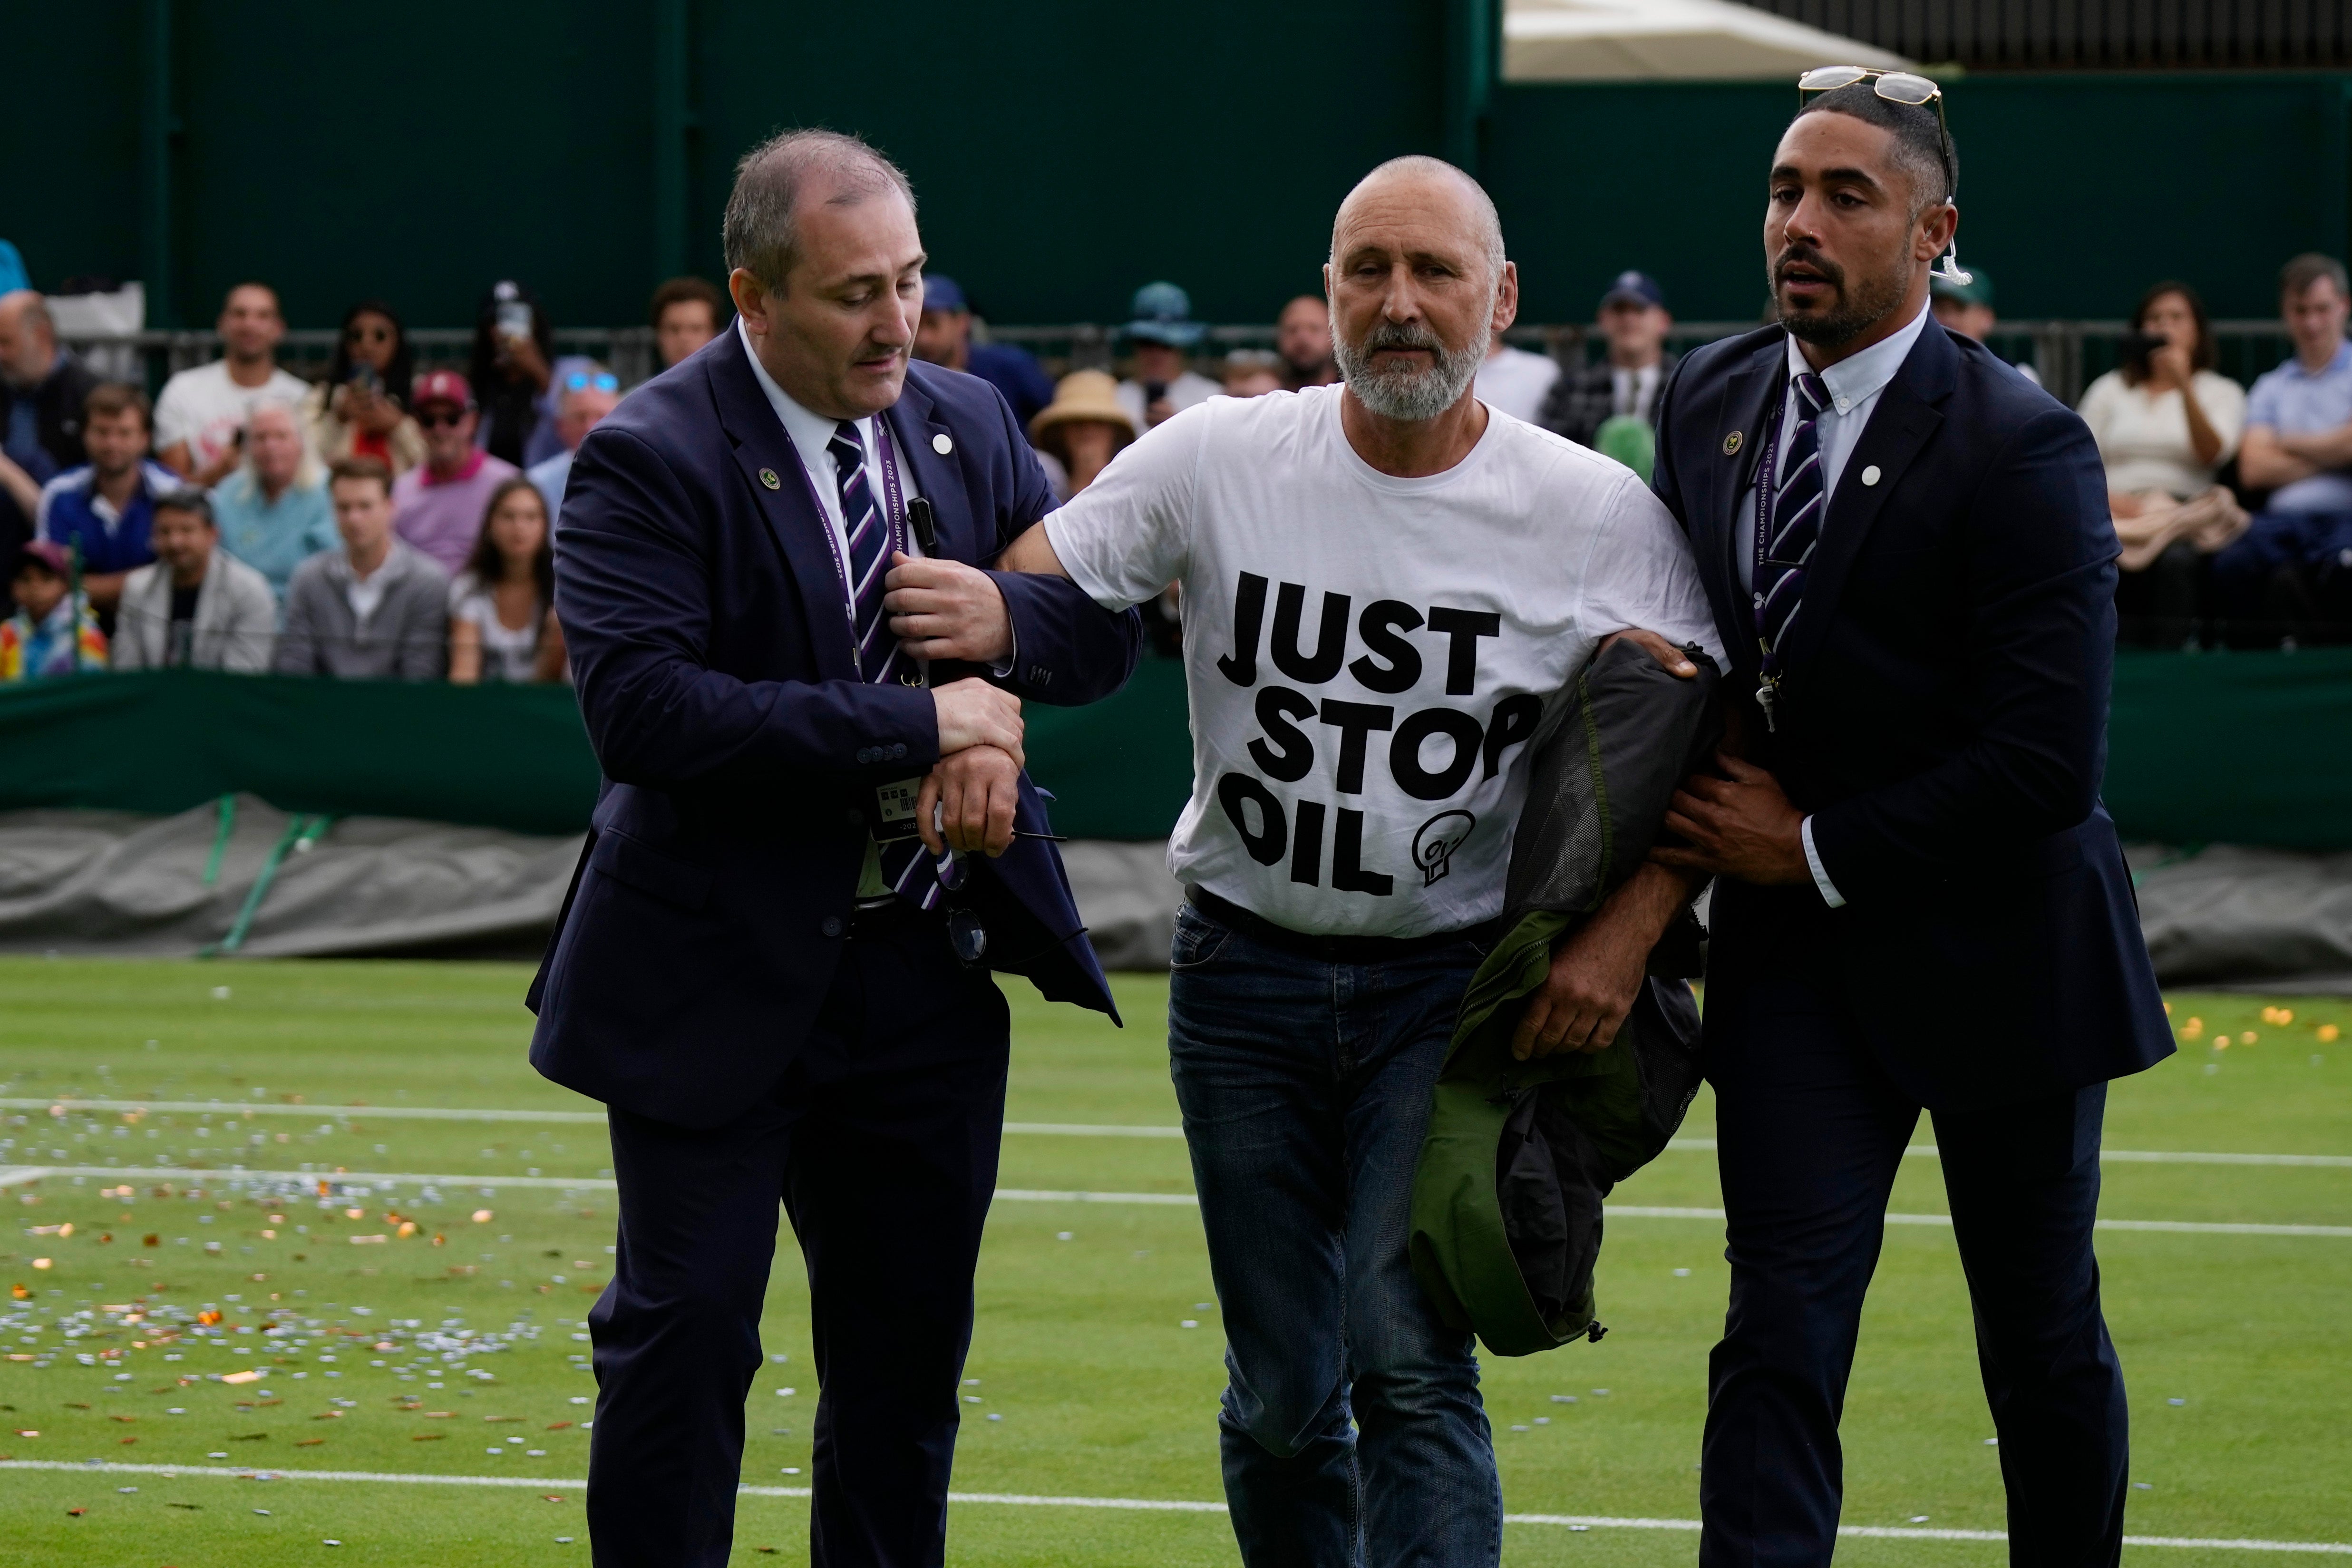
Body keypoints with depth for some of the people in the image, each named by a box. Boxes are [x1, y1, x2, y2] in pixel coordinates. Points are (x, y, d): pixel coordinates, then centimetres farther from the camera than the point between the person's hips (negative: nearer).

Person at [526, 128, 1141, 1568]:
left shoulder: (969, 425, 6)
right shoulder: (651, 463, -14)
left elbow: (1109, 630, 12)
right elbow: (645, 715, -26)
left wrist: (1005, 618, -13)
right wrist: (920, 722, -25)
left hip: (932, 961, 6)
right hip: (727, 979, -6)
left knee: (910, 1343, 12)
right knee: (685, 1335, -3)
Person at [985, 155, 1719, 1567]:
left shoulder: (1599, 518, -6)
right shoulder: (1217, 461, -4)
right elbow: (1032, 591, 0)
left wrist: (1631, 930, -17)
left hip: (1455, 984, -2)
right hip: (1247, 974, 2)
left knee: (1408, 1359, -14)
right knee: (1279, 1390, 8)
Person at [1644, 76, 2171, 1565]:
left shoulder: (2023, 450, -18)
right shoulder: (1710, 400, 2)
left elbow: (2046, 764, -23)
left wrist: (1817, 851, -15)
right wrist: (1704, 817, 0)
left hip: (1993, 939, -4)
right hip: (1795, 944, 4)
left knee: (2043, 1339, 10)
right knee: (1780, 1332, -8)